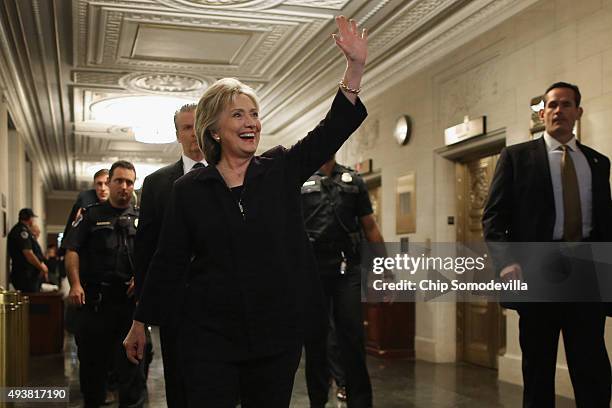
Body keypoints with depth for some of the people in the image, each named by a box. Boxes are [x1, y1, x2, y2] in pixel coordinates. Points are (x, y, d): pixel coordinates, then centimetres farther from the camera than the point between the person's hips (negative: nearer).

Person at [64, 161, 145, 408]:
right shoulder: (92, 215, 10)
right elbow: (72, 250, 3)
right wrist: (75, 284, -9)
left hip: (129, 297, 1)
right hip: (94, 298, 0)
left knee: (129, 358, 2)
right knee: (91, 357, 6)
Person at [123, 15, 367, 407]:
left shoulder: (281, 171, 3)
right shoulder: (189, 189, 1)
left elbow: (334, 128, -6)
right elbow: (168, 261, 5)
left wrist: (356, 66, -17)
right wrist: (140, 323, 8)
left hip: (278, 332, 2)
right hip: (210, 336, -1)